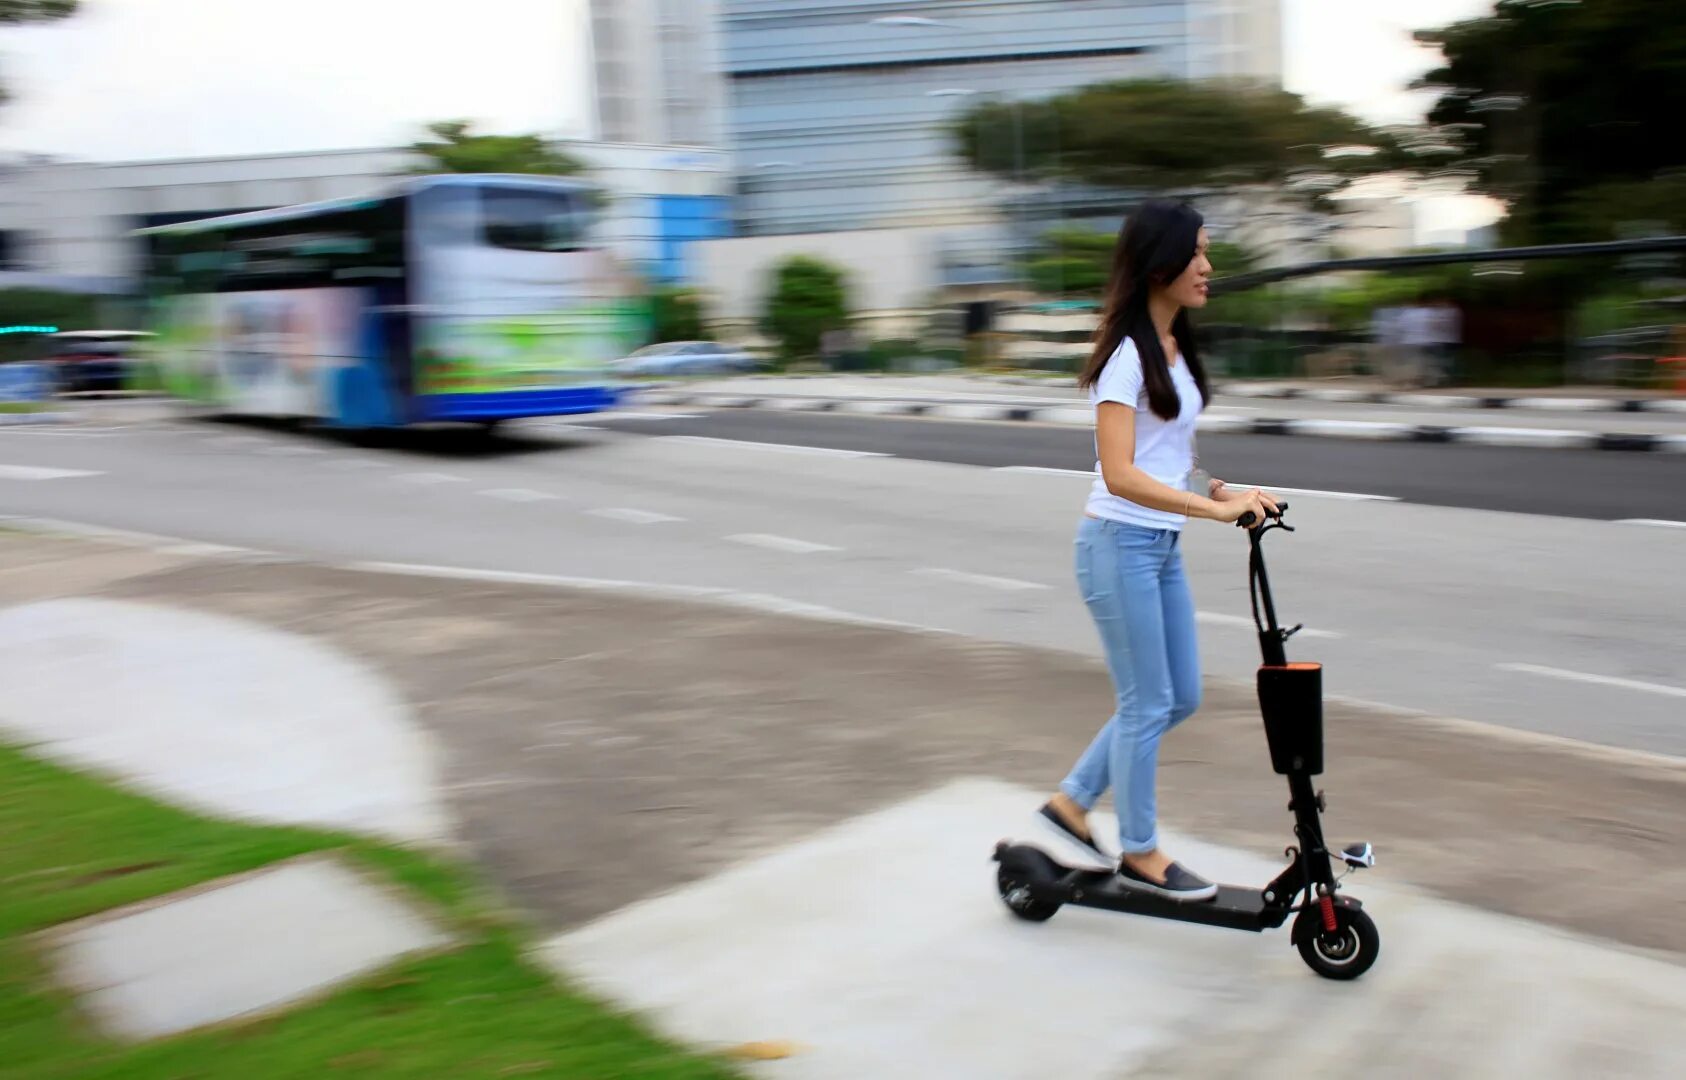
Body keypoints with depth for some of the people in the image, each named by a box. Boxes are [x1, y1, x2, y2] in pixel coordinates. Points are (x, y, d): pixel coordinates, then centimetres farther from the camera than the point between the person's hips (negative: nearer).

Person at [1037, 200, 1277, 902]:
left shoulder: (1175, 348, 11)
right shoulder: (1125, 354, -17)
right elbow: (1119, 474, -25)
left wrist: (1210, 490, 4)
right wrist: (1216, 509, -29)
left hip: (1163, 546, 9)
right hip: (1120, 545, -9)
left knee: (1181, 698, 14)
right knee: (1147, 704, 2)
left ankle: (1071, 801, 26)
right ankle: (1139, 854, 20)